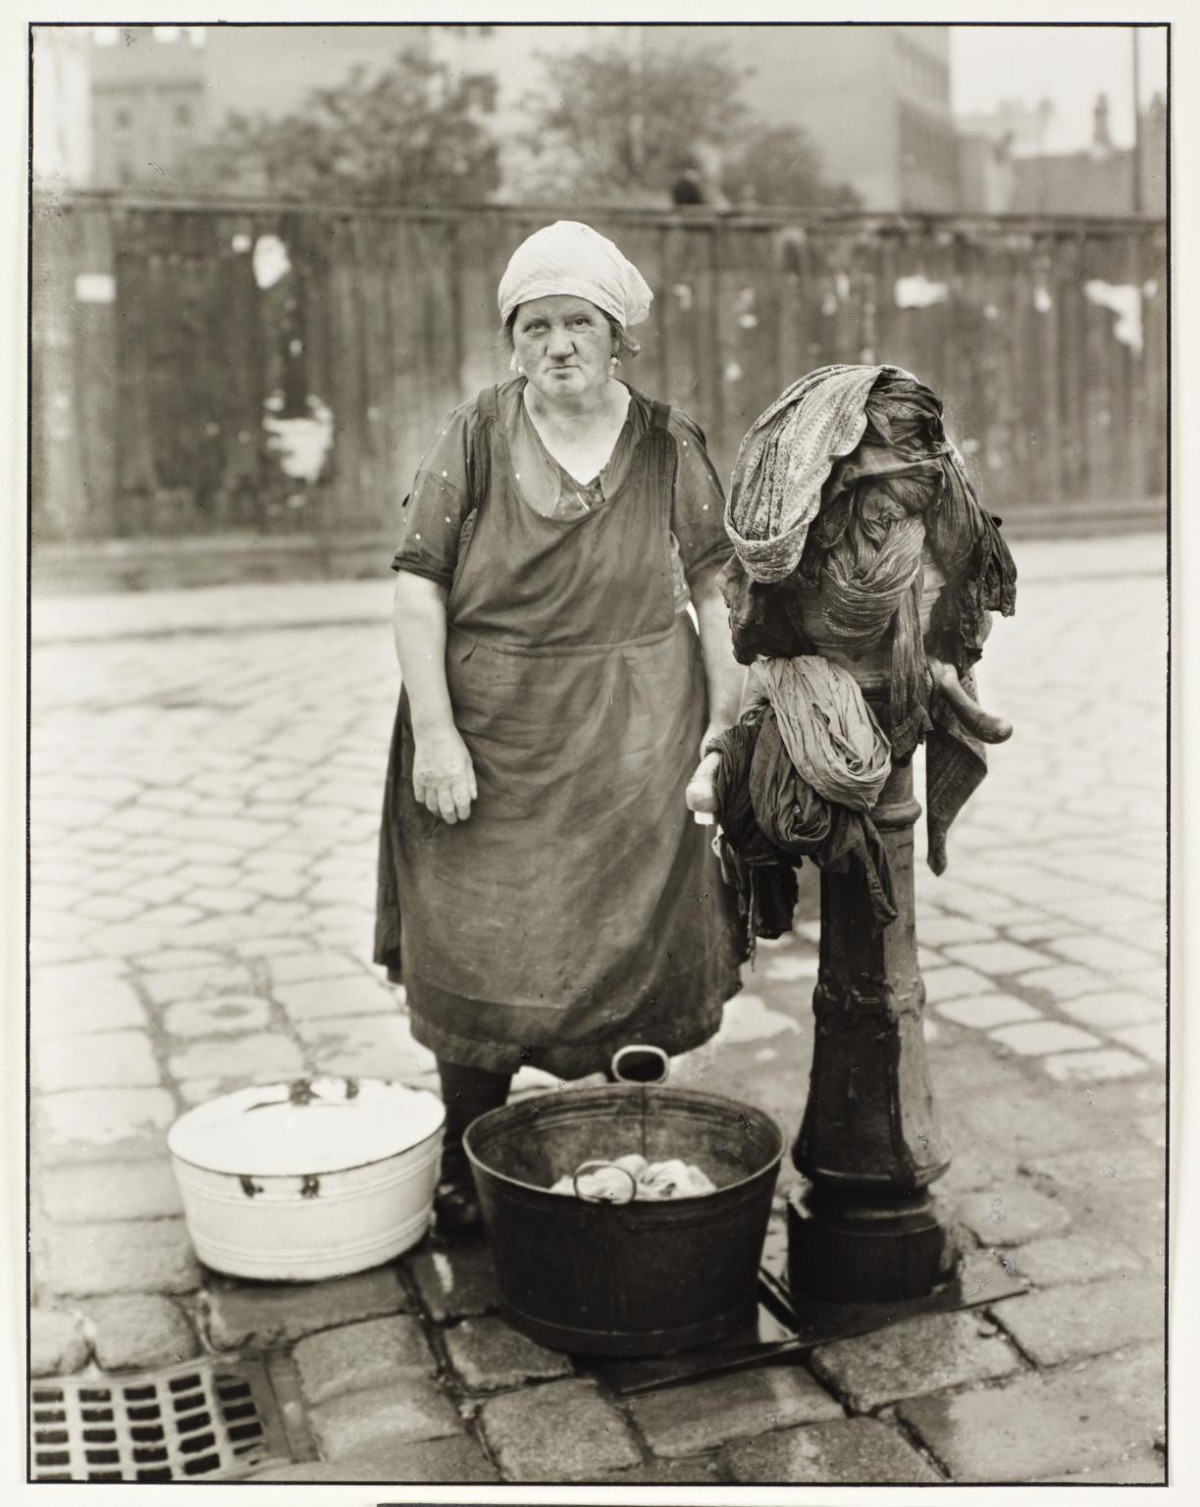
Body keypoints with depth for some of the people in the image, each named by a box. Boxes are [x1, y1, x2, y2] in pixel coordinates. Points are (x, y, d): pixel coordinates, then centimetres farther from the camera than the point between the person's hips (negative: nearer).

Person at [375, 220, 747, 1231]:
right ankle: (464, 1173, 23)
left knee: (627, 952, 7)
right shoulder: (473, 438, -1)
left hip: (633, 749, 1)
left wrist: (727, 722, 1)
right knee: (480, 958, 5)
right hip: (492, 741, 0)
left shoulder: (669, 445, 2)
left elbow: (717, 594, 6)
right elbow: (418, 585, -4)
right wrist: (433, 731, -11)